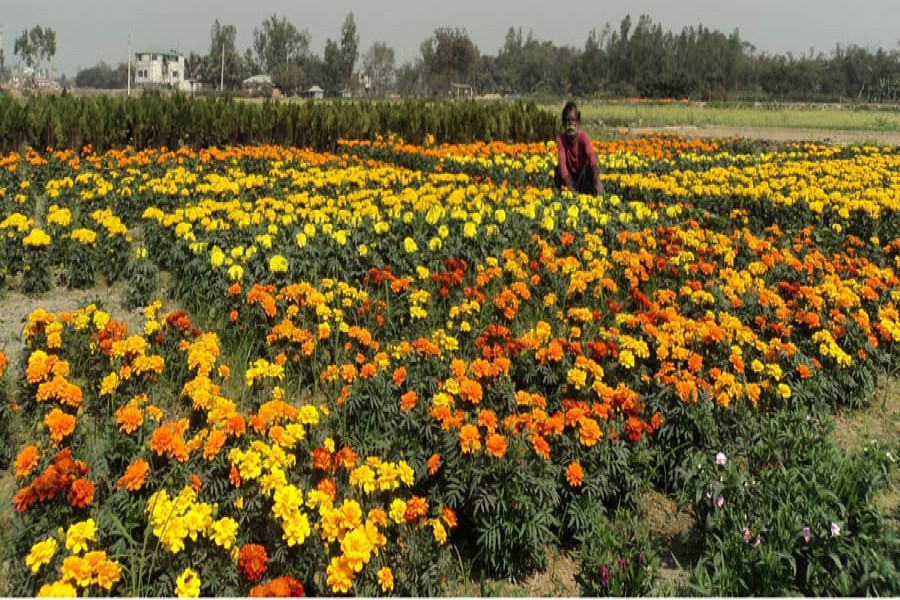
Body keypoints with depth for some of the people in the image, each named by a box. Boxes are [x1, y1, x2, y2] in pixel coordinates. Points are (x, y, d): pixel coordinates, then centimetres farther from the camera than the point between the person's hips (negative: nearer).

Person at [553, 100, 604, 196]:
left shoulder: (583, 137, -22)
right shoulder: (561, 138, -19)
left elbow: (592, 157, -40)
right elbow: (562, 162, -32)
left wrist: (597, 181, -60)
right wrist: (570, 187, -48)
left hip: (584, 176, -1)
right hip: (570, 177, 1)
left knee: (590, 166, -30)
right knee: (558, 169, -29)